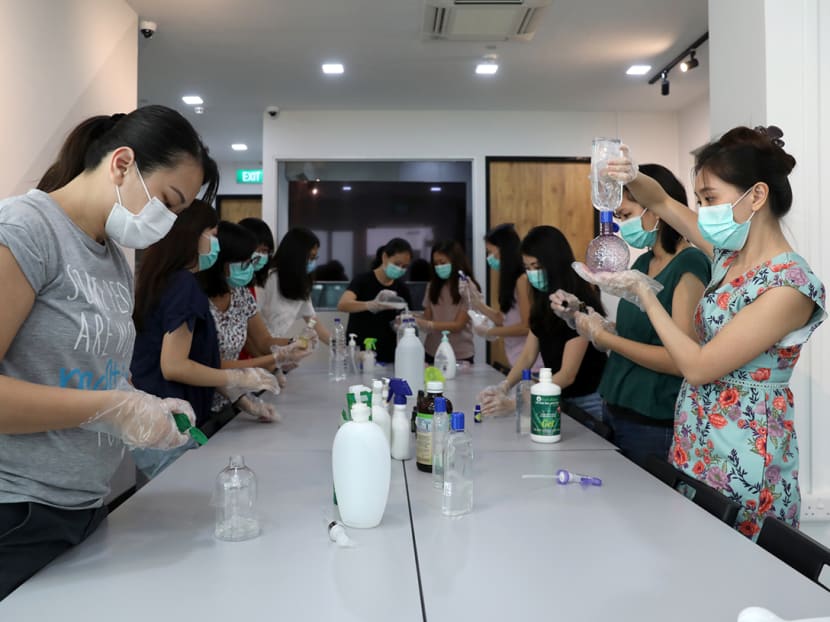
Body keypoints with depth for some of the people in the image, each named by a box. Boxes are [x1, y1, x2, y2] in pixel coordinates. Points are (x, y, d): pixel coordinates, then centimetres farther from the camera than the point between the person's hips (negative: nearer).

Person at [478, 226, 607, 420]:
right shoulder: (542, 302, 3)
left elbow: (568, 374, -25)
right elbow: (528, 355, 2)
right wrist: (504, 386, -17)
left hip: (587, 402, -6)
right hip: (558, 399, 7)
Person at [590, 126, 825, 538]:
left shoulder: (788, 286, -21)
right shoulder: (730, 253, 3)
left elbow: (698, 367, -20)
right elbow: (662, 203, 13)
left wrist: (642, 292, -14)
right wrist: (631, 178, -9)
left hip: (740, 460, -7)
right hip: (696, 444, 7)